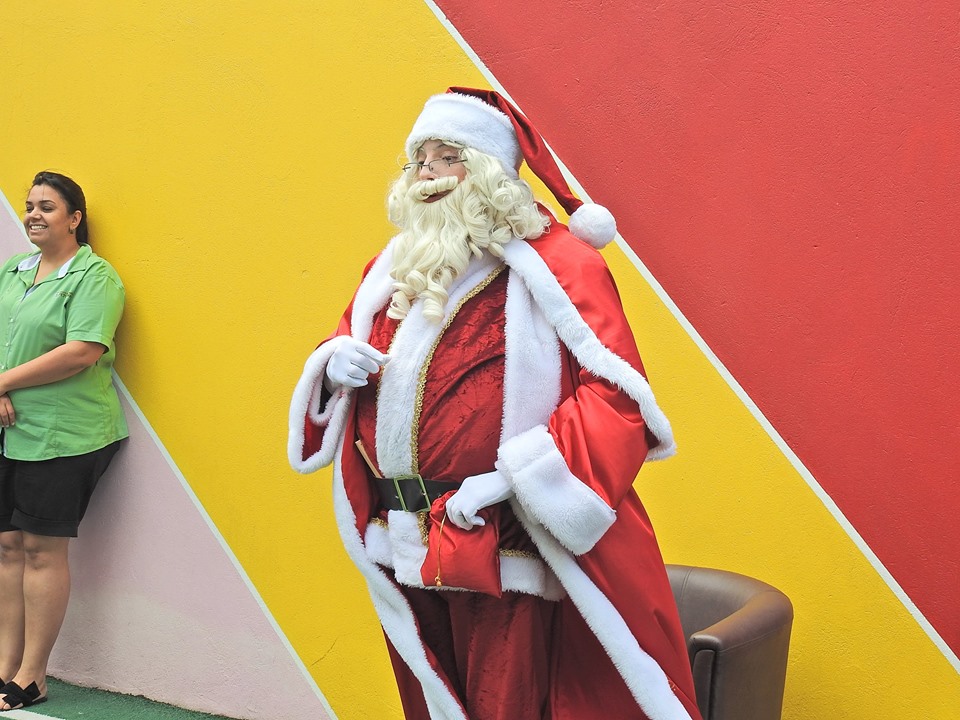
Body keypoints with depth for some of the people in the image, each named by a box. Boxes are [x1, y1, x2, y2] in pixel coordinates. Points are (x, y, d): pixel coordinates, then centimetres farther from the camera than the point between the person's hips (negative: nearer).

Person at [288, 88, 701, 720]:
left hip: (504, 549, -6)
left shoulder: (551, 262, -8)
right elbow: (344, 351, 25)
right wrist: (334, 365, -1)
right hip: (406, 550, 6)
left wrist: (509, 476, -24)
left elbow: (615, 394, -16)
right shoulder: (393, 269, 12)